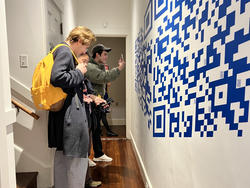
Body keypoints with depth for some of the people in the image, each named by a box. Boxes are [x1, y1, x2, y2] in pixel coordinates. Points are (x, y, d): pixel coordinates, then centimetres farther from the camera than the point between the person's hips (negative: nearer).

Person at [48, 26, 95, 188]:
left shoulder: (66, 52, 20)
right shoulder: (65, 51, -9)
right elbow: (57, 78, -24)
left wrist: (82, 96, 15)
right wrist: (79, 72, -11)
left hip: (64, 112, 11)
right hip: (72, 113, -11)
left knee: (62, 154, 21)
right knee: (77, 157, -1)